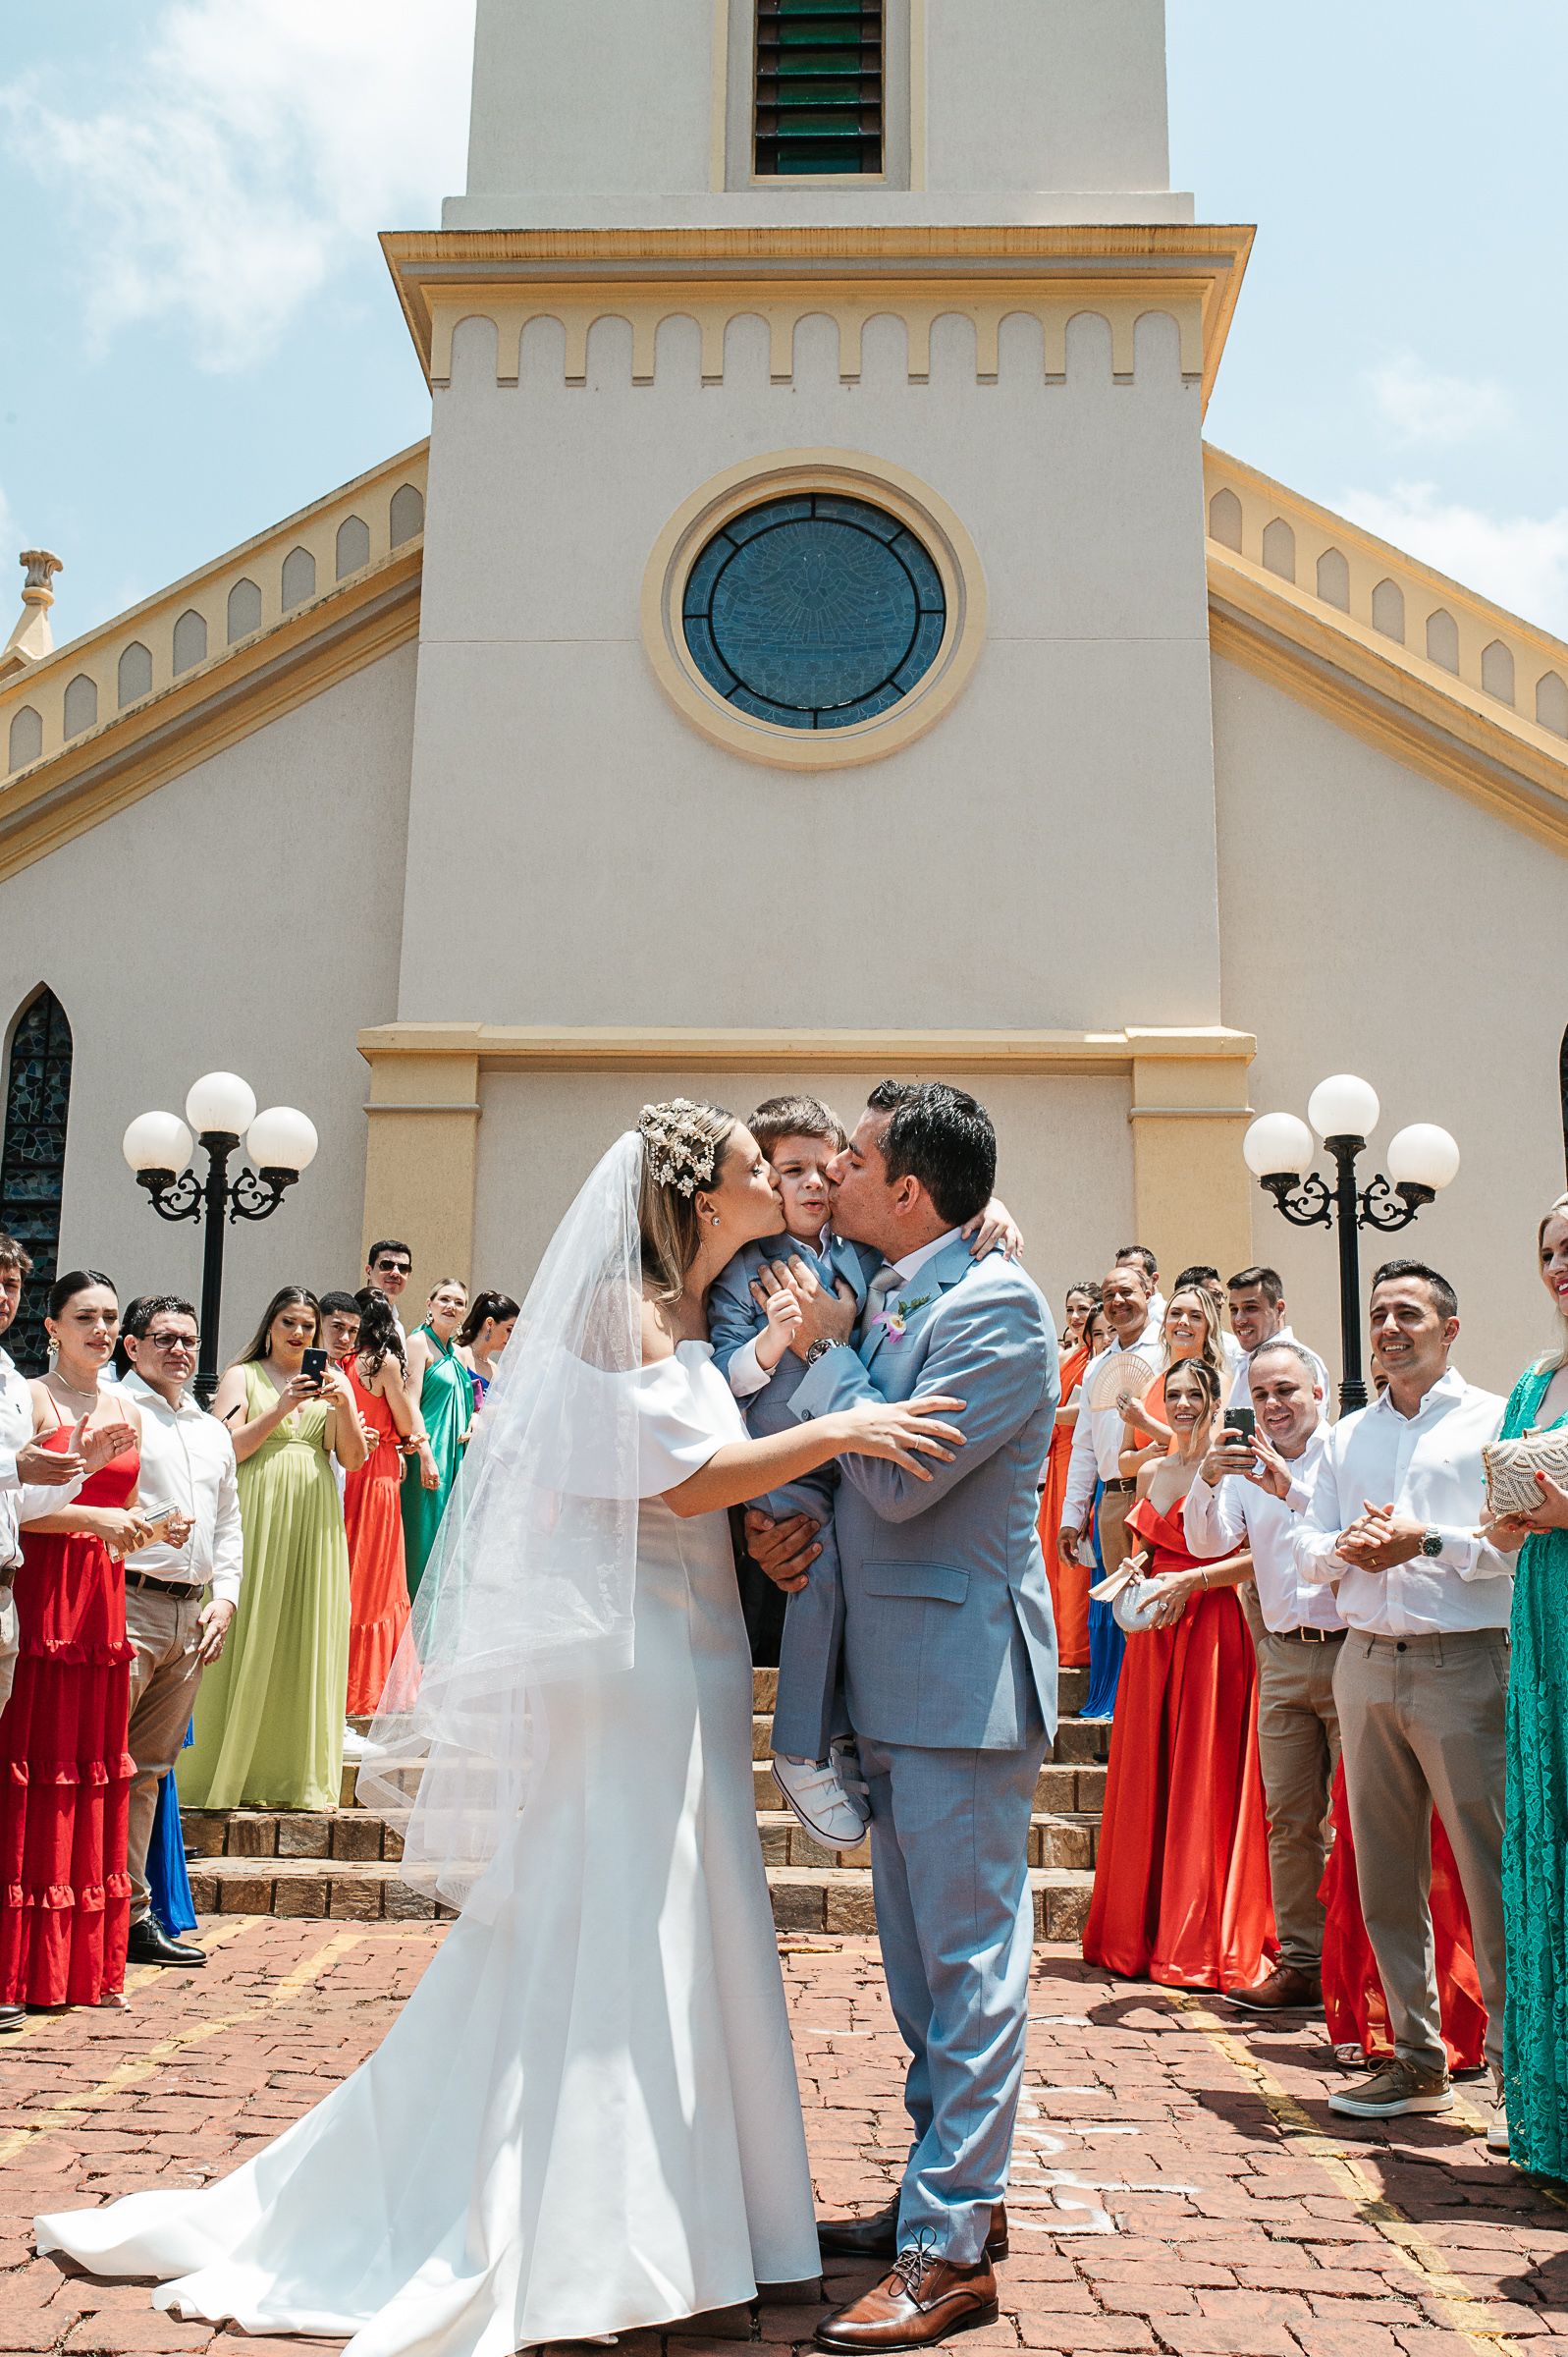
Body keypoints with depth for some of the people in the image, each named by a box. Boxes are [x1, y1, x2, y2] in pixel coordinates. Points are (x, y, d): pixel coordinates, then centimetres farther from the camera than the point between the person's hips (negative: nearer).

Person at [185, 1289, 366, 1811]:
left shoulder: (332, 1381, 15)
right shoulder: (243, 1377, 7)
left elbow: (352, 1459, 9)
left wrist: (344, 1406, -7)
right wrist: (279, 1409, -13)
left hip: (314, 1521, 3)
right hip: (257, 1518, -3)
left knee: (308, 1643, 3)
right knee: (249, 1642, -4)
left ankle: (302, 1777, 9)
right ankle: (231, 1774, 3)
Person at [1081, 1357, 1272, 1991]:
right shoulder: (1150, 1472, 15)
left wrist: (1193, 1580, -17)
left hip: (1211, 1631, -6)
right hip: (1153, 1632, 7)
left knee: (1204, 1778, -3)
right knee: (1147, 1778, 9)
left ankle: (1204, 1944, 6)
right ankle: (1142, 1934, 18)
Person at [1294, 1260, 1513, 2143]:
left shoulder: (1493, 1420, 3)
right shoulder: (1347, 1436, 19)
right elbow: (1308, 1546, 15)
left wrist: (1429, 1541, -16)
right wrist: (1344, 1547, -6)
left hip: (1465, 1662, -5)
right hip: (1366, 1663, 6)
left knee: (1493, 1872, -6)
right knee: (1386, 1872, 9)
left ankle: (1515, 2072, 5)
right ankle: (1418, 2060, 20)